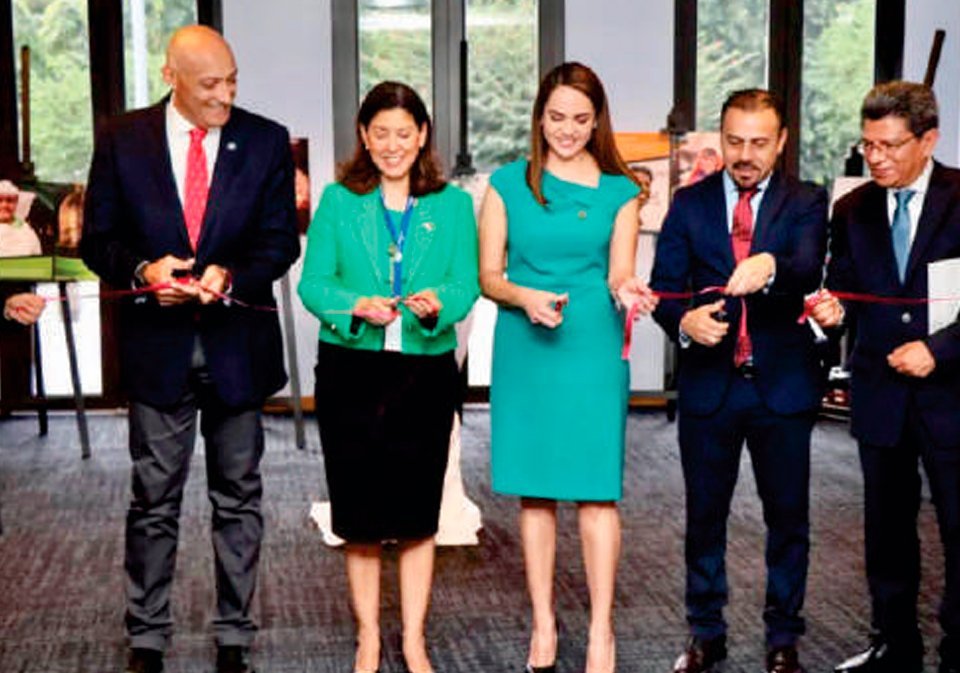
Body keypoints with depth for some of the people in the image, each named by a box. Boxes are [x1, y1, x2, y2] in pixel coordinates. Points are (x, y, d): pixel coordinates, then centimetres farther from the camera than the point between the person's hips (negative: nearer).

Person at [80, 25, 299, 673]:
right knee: (154, 501, 7)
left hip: (237, 345, 1)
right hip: (158, 345, 0)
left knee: (239, 499, 10)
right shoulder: (122, 140, 0)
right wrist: (142, 271, -18)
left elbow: (281, 240, -1)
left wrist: (231, 278, -19)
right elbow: (97, 239, 2)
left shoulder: (266, 141, 0)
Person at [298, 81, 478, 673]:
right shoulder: (338, 201, 6)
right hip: (351, 371, 0)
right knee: (359, 514, 6)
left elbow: (466, 284, -1)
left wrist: (436, 304, -23)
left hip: (426, 373, 1)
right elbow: (313, 283, -1)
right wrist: (357, 308, -20)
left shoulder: (453, 205, 8)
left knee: (418, 514, 6)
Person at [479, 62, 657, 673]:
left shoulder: (619, 191, 6)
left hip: (593, 349, -1)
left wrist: (628, 291, -24)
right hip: (525, 349, 1)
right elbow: (488, 275, 4)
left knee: (597, 490, -3)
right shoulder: (508, 183, 5)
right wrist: (525, 297, -15)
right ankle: (544, 623, 17)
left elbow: (619, 274, -1)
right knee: (534, 490, 7)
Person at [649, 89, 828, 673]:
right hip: (709, 383, 1)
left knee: (789, 516, 8)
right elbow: (663, 286, -2)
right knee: (705, 515, 11)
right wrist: (684, 321, -25)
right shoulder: (690, 203, 5)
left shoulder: (806, 203, 1)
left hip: (783, 384, -1)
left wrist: (769, 267, -41)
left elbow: (808, 272, -18)